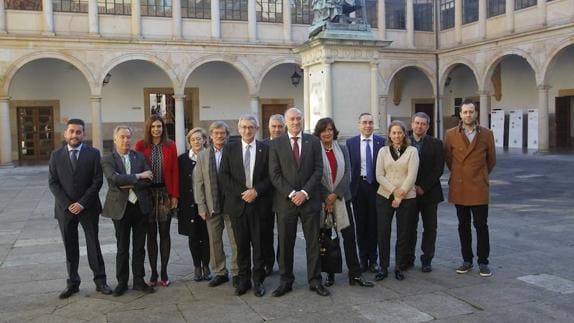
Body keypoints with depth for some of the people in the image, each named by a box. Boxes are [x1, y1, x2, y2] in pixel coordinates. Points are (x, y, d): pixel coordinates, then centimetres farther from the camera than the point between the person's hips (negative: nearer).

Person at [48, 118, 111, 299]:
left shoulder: (93, 154, -1)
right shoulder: (56, 155, 4)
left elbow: (97, 181, -6)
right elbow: (53, 183, 0)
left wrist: (82, 203, -13)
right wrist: (67, 204, -11)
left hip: (88, 208, -2)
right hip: (65, 209, 2)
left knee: (93, 245, 5)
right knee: (70, 248, 8)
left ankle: (100, 281, 13)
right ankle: (72, 283, 18)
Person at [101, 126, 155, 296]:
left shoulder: (140, 157, 7)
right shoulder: (107, 160, -2)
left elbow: (148, 180, -3)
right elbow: (115, 178, -19)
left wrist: (128, 184, -13)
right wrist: (138, 176, -17)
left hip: (141, 206, 3)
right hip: (121, 207, -2)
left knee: (139, 247, 9)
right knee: (122, 248, 7)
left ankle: (139, 280, 19)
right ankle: (122, 282, 19)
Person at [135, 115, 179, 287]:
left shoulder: (170, 146, 3)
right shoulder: (141, 145, 1)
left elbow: (175, 171, 1)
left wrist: (174, 195, -4)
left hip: (165, 193, 0)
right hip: (147, 194, 0)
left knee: (165, 233, 5)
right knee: (151, 234, 5)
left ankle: (164, 273, 13)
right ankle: (153, 273, 13)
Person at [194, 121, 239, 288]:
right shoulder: (203, 156, 7)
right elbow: (198, 183, 6)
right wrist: (201, 206, 0)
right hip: (212, 206, 3)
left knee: (236, 241, 2)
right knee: (215, 241, 11)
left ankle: (236, 273, 15)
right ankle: (220, 273, 25)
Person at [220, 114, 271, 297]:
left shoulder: (265, 149, 4)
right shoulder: (230, 149, 6)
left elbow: (269, 177, 1)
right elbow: (225, 176, 1)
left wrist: (256, 191, -13)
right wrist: (242, 193, -10)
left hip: (258, 203, -1)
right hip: (237, 203, 1)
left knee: (259, 244, 3)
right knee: (241, 244, 8)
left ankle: (258, 281, 14)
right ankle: (243, 280, 18)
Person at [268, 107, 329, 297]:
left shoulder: (313, 141, 6)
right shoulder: (276, 144, 4)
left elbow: (318, 170, 1)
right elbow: (274, 174, -2)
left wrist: (305, 192, -10)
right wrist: (291, 194, -11)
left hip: (310, 200, 1)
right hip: (285, 201, 0)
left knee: (313, 242, 6)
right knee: (285, 244, 5)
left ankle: (315, 281, 16)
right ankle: (286, 281, 17)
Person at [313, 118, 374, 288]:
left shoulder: (342, 149, 8)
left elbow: (347, 174, 2)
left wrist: (335, 194, -10)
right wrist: (326, 198, -11)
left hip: (341, 198, 2)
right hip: (322, 200, -2)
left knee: (349, 235, 0)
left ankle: (355, 274, 6)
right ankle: (329, 274, 14)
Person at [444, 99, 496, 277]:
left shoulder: (486, 134, 2)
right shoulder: (451, 134, 1)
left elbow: (491, 160, 12)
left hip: (479, 188, -1)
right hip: (459, 188, 1)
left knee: (481, 226, 1)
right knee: (463, 226, 9)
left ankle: (483, 262, 12)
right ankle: (467, 260, 20)